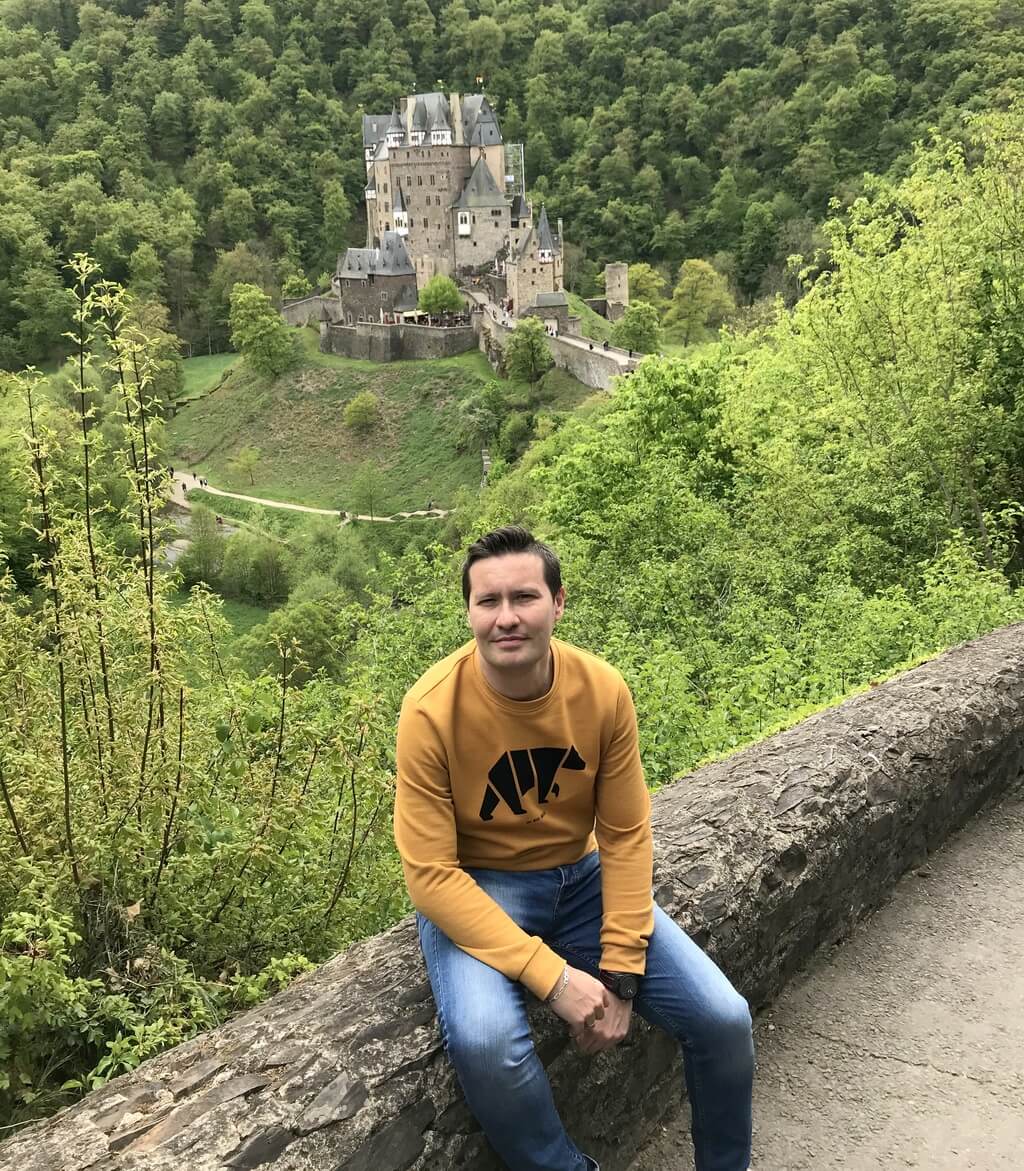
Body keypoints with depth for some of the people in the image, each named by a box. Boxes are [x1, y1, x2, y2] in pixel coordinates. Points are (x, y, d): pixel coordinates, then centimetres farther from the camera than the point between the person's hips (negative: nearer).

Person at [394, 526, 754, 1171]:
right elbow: (431, 873, -22)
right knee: (485, 1041, -33)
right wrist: (552, 976, -26)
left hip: (581, 878, 3)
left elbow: (625, 836, -7)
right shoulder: (432, 710, -23)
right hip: (475, 891, -3)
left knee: (724, 1018, -9)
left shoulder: (603, 690, -14)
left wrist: (620, 975, -13)